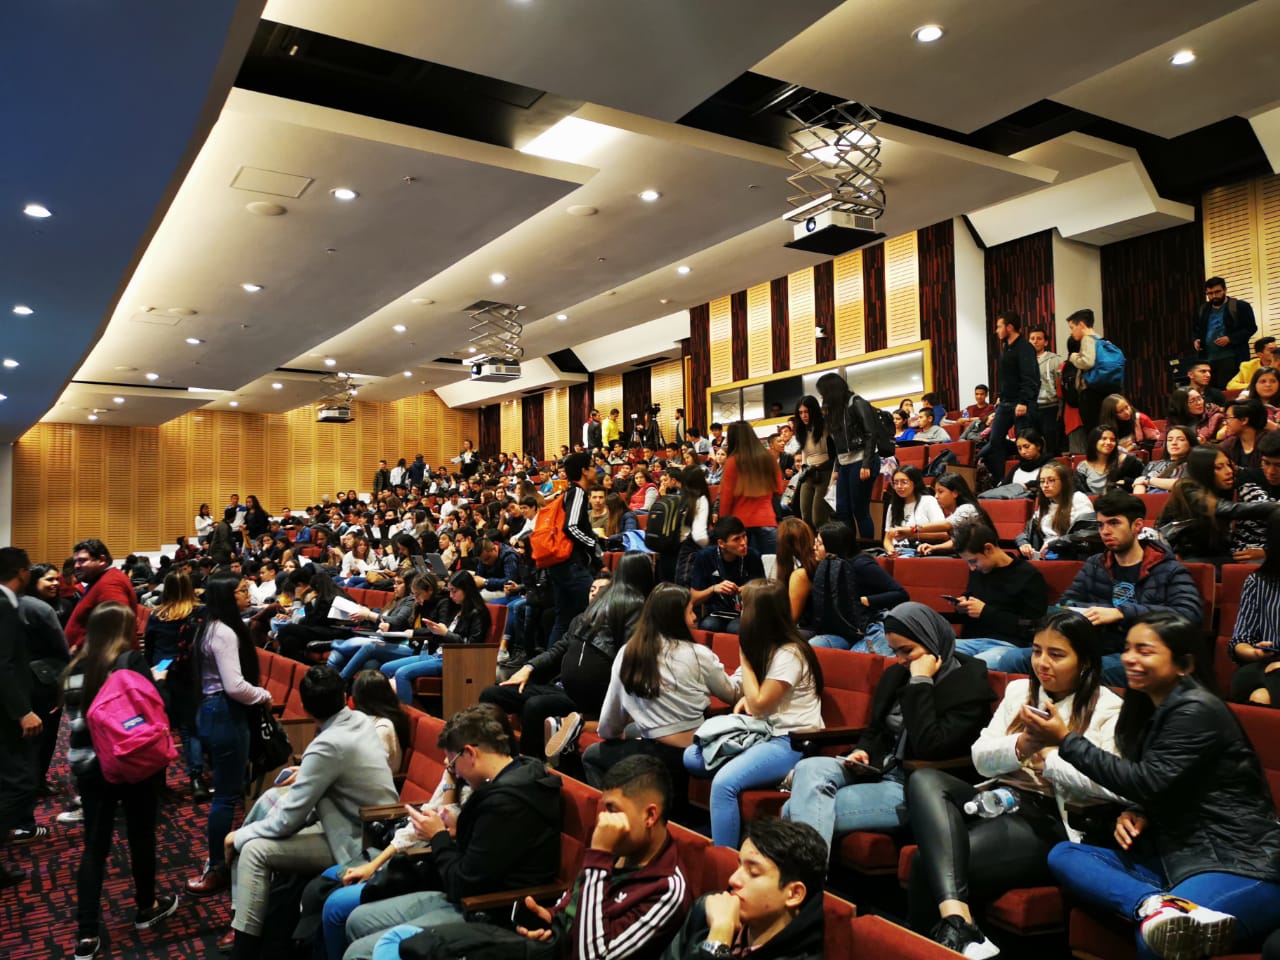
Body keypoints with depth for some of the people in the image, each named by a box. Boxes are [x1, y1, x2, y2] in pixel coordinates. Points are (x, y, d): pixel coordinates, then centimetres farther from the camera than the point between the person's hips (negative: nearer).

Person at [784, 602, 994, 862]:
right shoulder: (895, 674, 13)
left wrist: (921, 683, -18)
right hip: (877, 770, 7)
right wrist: (861, 752, 3)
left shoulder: (968, 686, -8)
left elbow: (930, 748, -21)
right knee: (809, 768, -26)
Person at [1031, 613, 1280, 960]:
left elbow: (1149, 782, -17)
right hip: (1176, 857, 10)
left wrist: (1065, 740, -14)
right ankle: (1157, 905, -38)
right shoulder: (1148, 708, 15)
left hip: (1240, 865, -10)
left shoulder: (1197, 711, -12)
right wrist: (1134, 813, -1)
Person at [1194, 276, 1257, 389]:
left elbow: (1251, 328, -4)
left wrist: (1229, 338, -17)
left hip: (1231, 358, -5)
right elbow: (1195, 329, 26)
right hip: (1207, 359, 5)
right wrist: (1195, 340, 3)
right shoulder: (1202, 310, 15)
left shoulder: (1240, 307, 0)